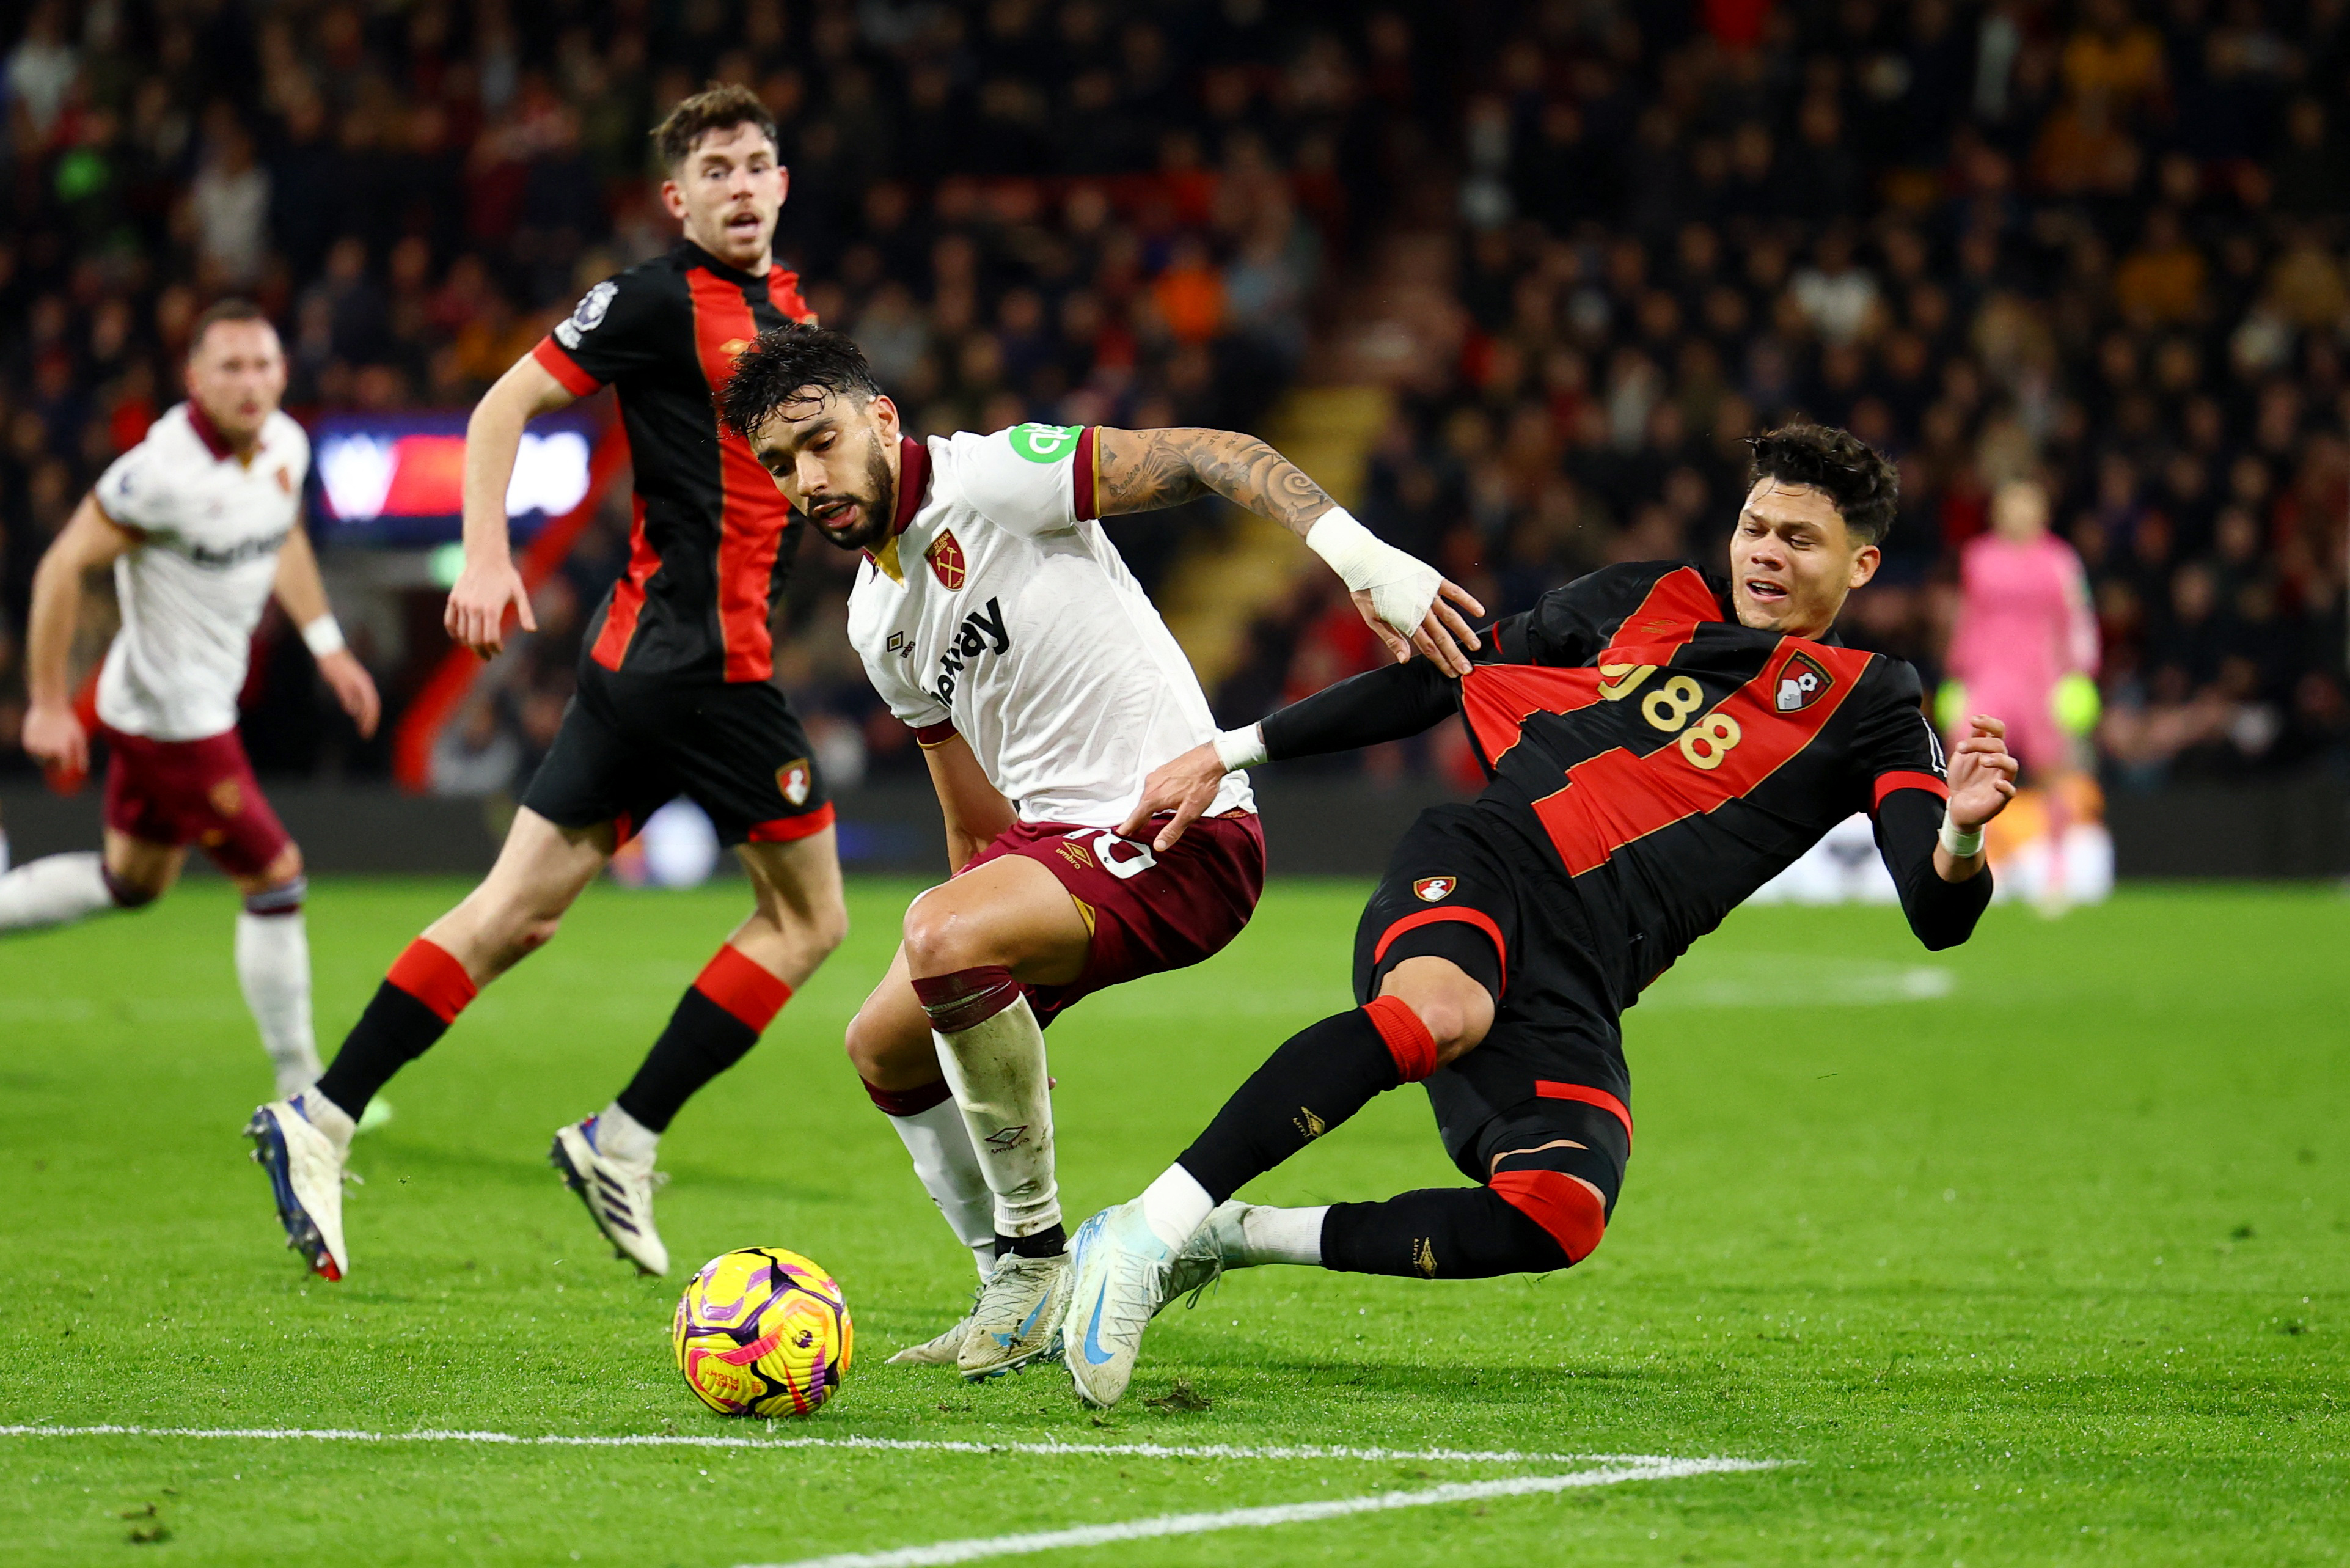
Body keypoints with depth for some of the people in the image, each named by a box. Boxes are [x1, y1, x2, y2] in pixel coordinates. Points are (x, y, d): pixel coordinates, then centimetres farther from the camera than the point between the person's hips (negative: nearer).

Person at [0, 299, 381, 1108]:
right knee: (277, 876, -4)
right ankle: (299, 1093, 7)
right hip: (172, 717, -9)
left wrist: (328, 647, 19)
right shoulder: (164, 473, -26)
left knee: (132, 883, 23)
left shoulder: (285, 448, -1)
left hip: (204, 700, 9)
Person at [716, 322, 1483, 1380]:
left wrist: (1357, 552, -34)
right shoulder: (876, 619, 13)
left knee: (940, 939, -31)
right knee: (886, 1049, 14)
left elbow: (1209, 457, -21)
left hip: (1176, 830, -10)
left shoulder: (991, 478, -12)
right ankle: (1017, 1302, 28)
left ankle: (1038, 1259, -17)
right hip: (1046, 836, 10)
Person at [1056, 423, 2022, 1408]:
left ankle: (1230, 1239, -10)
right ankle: (1146, 1233, -38)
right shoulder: (1646, 601, 19)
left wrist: (1960, 832, -24)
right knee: (1439, 1012, -38)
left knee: (1559, 1220, -27)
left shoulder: (1867, 705, 14)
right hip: (1482, 864, 0)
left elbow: (1936, 917, 2)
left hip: (1579, 984, 0)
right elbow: (1437, 681, 22)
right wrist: (1227, 753, 17)